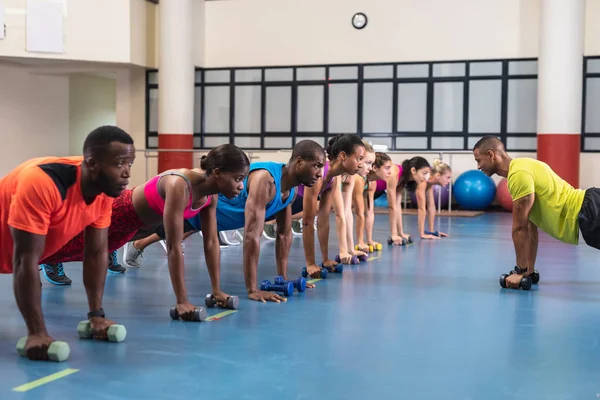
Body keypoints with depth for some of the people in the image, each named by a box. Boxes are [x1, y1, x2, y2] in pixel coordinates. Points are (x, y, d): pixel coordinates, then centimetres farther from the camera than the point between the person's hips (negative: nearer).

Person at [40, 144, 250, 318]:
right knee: (65, 247, 16)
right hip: (118, 213, -7)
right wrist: (182, 301, -39)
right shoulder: (179, 186, -42)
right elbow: (174, 247, -41)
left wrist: (216, 290, -9)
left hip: (139, 222, 7)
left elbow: (211, 242, -9)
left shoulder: (211, 193, -17)